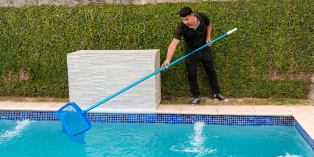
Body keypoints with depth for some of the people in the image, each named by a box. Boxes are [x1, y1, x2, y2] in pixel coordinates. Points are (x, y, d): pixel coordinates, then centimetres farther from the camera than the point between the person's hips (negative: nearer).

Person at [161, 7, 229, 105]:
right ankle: (196, 97, 13)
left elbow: (208, 24, 5)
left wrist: (208, 37, -6)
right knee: (192, 74, -4)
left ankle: (217, 93, 27)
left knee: (211, 71, 10)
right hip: (191, 52, -2)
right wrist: (168, 60, -54)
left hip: (205, 49, 2)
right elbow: (173, 44, -42)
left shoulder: (202, 17, -22)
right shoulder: (181, 28, -31)